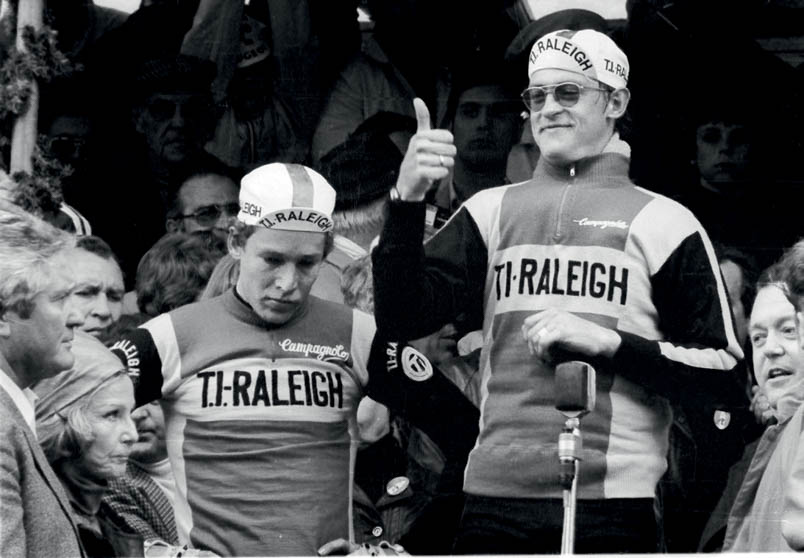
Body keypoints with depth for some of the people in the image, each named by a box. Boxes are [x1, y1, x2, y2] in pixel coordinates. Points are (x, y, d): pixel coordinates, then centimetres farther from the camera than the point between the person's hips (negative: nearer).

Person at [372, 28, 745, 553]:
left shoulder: (662, 224, 7)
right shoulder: (491, 212, 15)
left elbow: (726, 379, 3)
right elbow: (400, 318, 5)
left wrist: (607, 343, -9)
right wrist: (408, 200, -8)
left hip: (614, 505, -2)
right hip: (498, 502, 2)